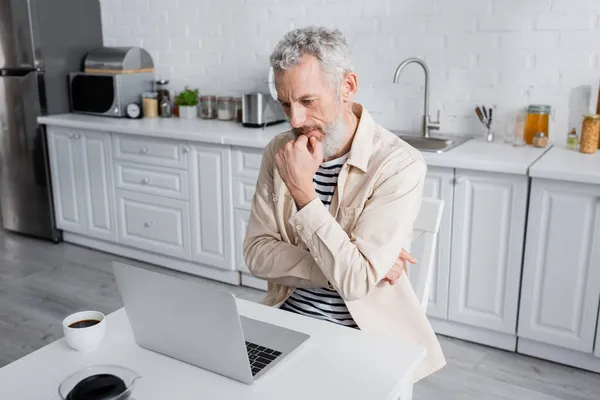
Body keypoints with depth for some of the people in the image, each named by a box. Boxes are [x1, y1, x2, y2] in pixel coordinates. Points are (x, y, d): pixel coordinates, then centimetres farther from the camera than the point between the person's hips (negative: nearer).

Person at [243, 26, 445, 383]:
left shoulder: (400, 164, -17)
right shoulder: (279, 152, -1)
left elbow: (355, 280, -20)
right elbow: (257, 254, -5)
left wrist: (303, 189, -23)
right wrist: (339, 265, -17)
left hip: (364, 330, -3)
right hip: (287, 317, 4)